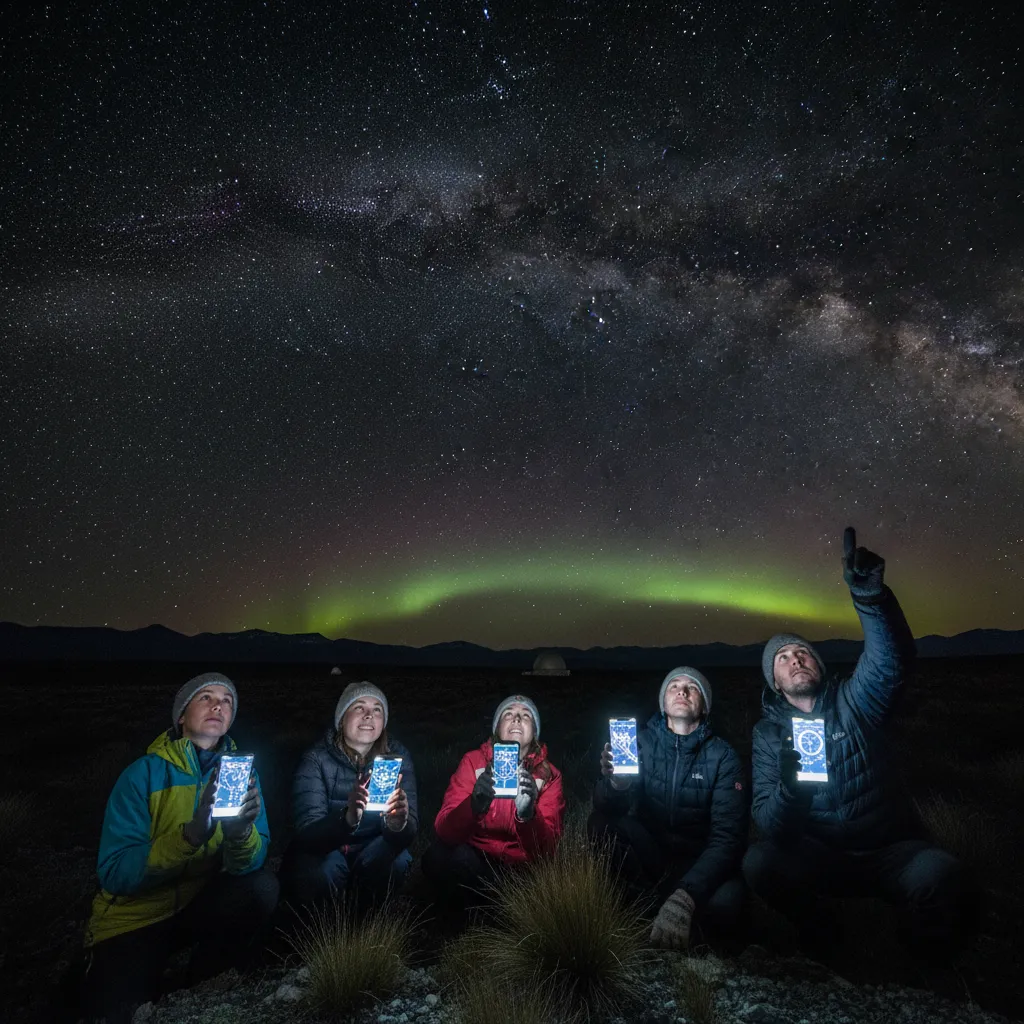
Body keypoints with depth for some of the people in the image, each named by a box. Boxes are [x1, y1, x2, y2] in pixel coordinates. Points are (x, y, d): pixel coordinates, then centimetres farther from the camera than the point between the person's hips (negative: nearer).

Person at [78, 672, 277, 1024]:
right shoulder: (144, 773, -13)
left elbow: (251, 863, -15)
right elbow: (114, 873, -21)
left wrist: (241, 833, -39)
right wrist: (191, 834, -38)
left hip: (201, 904, 3)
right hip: (135, 916, -2)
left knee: (262, 886, -23)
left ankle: (206, 990, 2)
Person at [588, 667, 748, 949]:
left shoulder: (722, 755, -7)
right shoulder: (643, 742, -3)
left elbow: (728, 836, -16)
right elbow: (607, 807, -14)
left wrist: (686, 895, -32)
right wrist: (615, 783, -40)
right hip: (647, 854, 1)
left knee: (725, 902, -34)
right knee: (602, 823, -28)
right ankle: (657, 902, -7)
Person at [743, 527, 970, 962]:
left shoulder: (852, 702, -4)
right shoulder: (768, 733, -2)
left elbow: (893, 661, -27)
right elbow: (769, 826, -11)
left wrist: (869, 592, -45)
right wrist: (789, 787, -34)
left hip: (891, 852, 1)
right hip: (820, 858, 0)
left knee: (939, 871, -30)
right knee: (758, 861, -27)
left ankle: (930, 964, 4)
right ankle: (817, 932, 5)